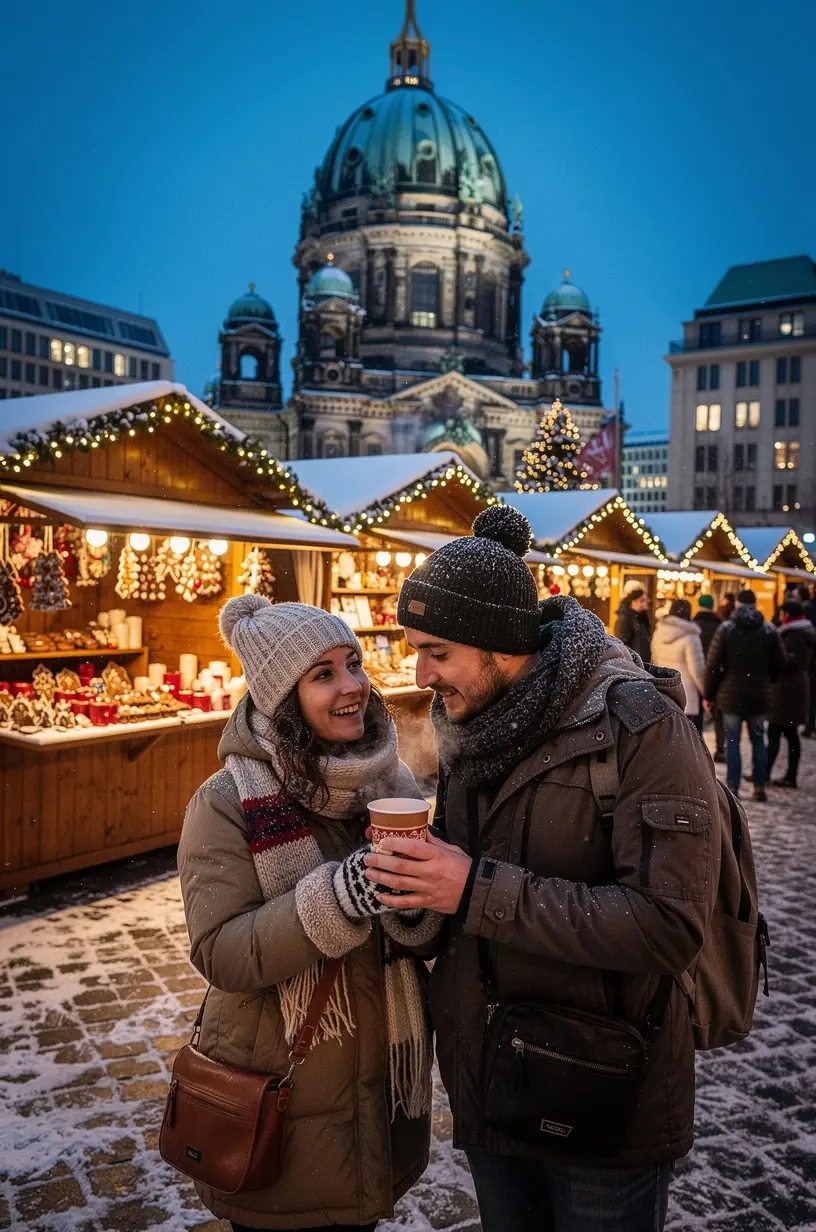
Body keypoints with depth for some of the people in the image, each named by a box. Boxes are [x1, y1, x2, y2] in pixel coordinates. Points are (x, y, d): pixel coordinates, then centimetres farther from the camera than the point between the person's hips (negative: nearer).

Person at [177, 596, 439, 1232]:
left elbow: (431, 933, 0)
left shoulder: (392, 781, -3)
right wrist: (337, 897, -34)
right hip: (281, 1102, -4)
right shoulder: (228, 802, -17)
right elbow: (219, 953, -21)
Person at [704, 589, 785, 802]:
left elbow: (712, 664, -8)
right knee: (758, 740, 13)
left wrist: (709, 694, 0)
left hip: (731, 694, -2)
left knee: (732, 741, 5)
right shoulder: (769, 630, 1)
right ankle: (759, 787, 13)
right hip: (759, 695, 2)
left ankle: (733, 787, 4)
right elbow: (779, 664, 6)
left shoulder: (726, 628, -6)